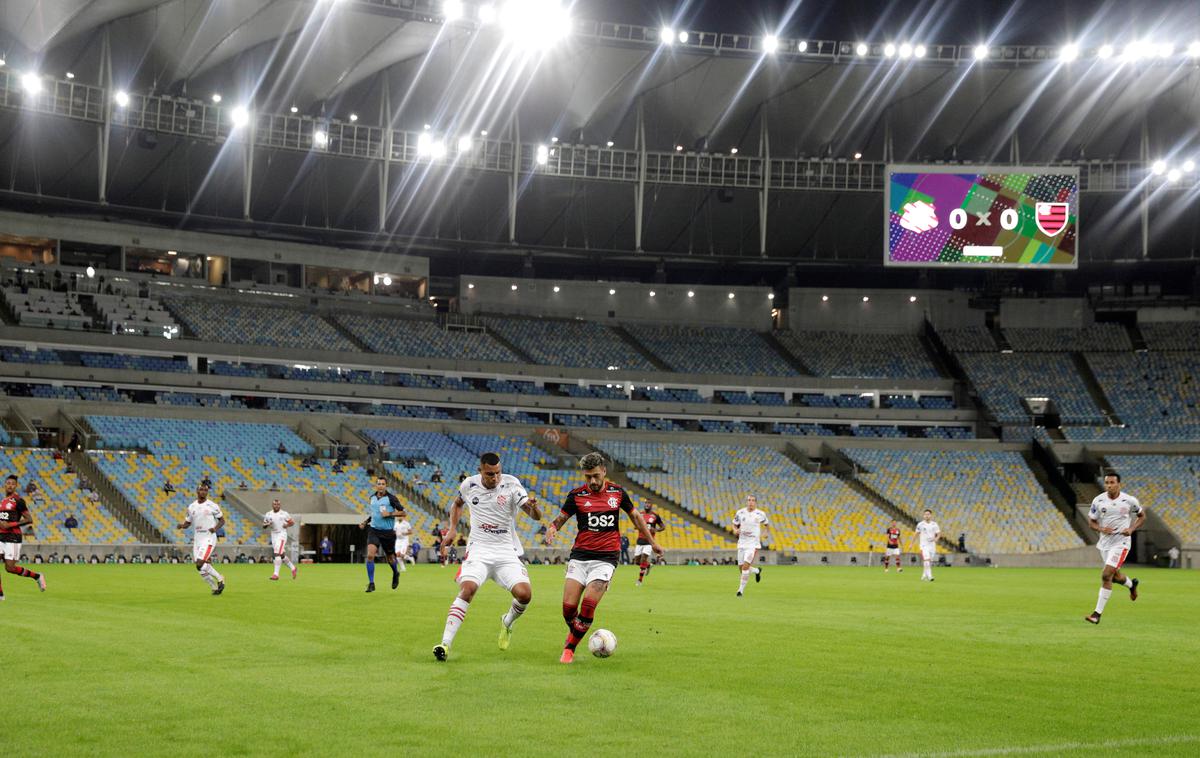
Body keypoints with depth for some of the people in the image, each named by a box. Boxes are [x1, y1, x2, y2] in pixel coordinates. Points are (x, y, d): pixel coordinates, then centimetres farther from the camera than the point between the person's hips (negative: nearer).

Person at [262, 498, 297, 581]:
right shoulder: (268, 514, 8)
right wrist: (267, 524, -9)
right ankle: (292, 567, 32)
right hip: (273, 535, 5)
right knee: (281, 555, 11)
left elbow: (292, 523, 8)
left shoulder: (284, 514, -1)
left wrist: (287, 525, -12)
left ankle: (276, 574, -18)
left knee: (277, 554, -17)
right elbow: (263, 526, 12)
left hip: (282, 534, -5)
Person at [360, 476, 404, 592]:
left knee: (389, 558, 13)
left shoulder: (391, 498, -8)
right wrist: (365, 522, 15)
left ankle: (395, 573, 47)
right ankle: (371, 583, -10)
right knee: (370, 555, -18)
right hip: (374, 531, 3)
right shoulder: (372, 498, 8)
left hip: (388, 532, -3)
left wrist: (390, 514, -18)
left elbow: (403, 513, -7)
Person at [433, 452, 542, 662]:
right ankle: (445, 644, -23)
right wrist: (452, 529, 9)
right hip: (478, 550, 0)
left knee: (524, 594, -17)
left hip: (506, 551, 0)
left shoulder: (511, 484, -9)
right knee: (467, 590, -24)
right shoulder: (469, 485, -2)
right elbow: (457, 504, 23)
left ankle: (507, 623, 17)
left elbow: (536, 517, -15)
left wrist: (533, 507, -38)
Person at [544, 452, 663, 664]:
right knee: (569, 606, -8)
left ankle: (569, 648, -2)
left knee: (588, 604, -18)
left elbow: (635, 516, 18)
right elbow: (560, 519, 9)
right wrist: (551, 529, -15)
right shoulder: (576, 495, 1)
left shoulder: (617, 493, 4)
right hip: (579, 556, 1)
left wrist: (652, 542, 24)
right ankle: (574, 632, 25)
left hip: (606, 557, -1)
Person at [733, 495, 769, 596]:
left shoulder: (760, 514, -3)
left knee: (745, 566, -17)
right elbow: (735, 525, 11)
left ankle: (741, 590, -5)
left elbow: (766, 525, 14)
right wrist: (736, 530, -11)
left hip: (754, 544, -4)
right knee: (741, 567, 7)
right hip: (742, 543, 4)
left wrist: (765, 533, -4)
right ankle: (757, 571, 38)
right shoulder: (740, 513, 0)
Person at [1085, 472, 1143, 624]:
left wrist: (1132, 529, -10)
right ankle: (1132, 584, 55)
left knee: (1106, 576, -16)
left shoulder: (1129, 500, -9)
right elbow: (1091, 521, 6)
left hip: (1121, 542, -5)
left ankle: (1097, 613, -12)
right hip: (1105, 542, 5)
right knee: (1114, 576, 18)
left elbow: (1142, 516, 7)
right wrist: (1101, 529, -15)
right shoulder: (1098, 500, -3)